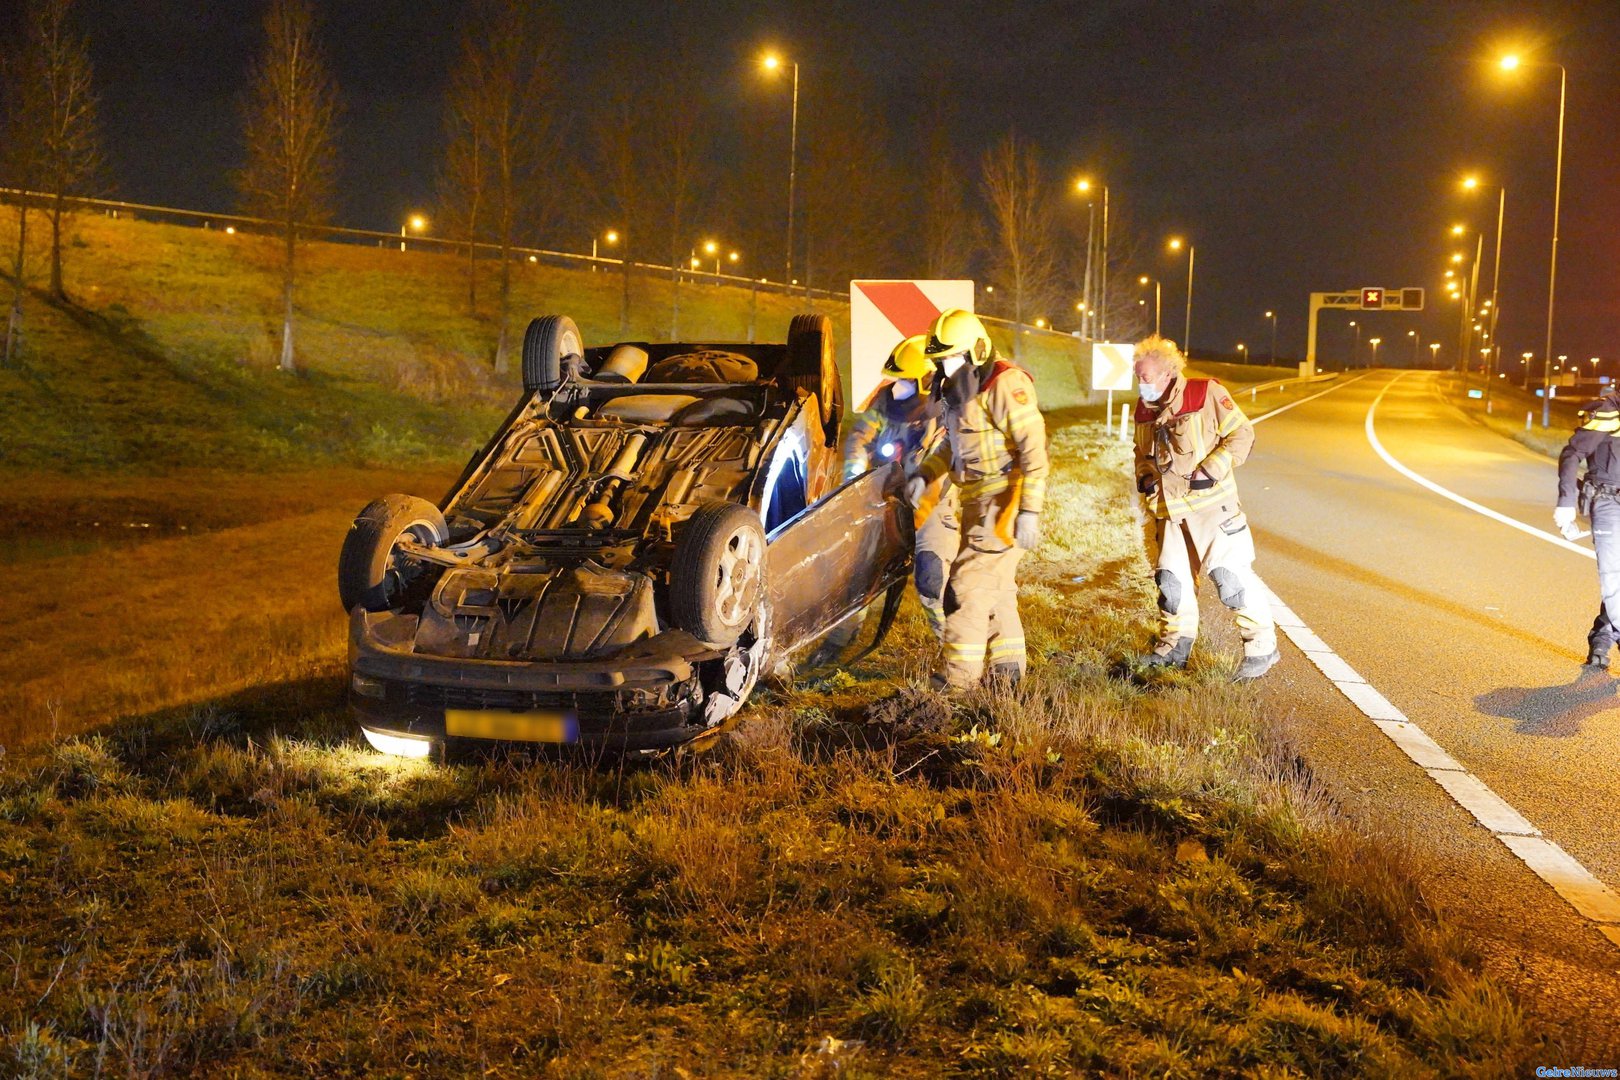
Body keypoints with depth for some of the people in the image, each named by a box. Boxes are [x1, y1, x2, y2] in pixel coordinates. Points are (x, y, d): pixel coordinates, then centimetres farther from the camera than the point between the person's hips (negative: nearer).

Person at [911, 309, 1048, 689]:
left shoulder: (1006, 385, -18)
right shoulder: (960, 389, 12)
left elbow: (1034, 450, -22)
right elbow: (952, 444, 27)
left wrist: (1029, 511, -26)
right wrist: (924, 475, 12)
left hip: (1003, 501, -10)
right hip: (978, 501, 10)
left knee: (969, 582, -10)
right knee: (996, 586, 16)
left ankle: (960, 673, -5)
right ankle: (1006, 668, 26)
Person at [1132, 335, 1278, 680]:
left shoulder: (1207, 394, -10)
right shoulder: (1145, 409, 10)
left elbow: (1242, 434, -9)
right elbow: (1143, 452, 25)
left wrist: (1209, 470, -17)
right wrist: (1144, 476, 5)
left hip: (1211, 506, -6)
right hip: (1169, 511, 6)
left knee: (1230, 575, -8)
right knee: (1171, 579, 11)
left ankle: (1261, 647, 2)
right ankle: (1174, 645, 27)